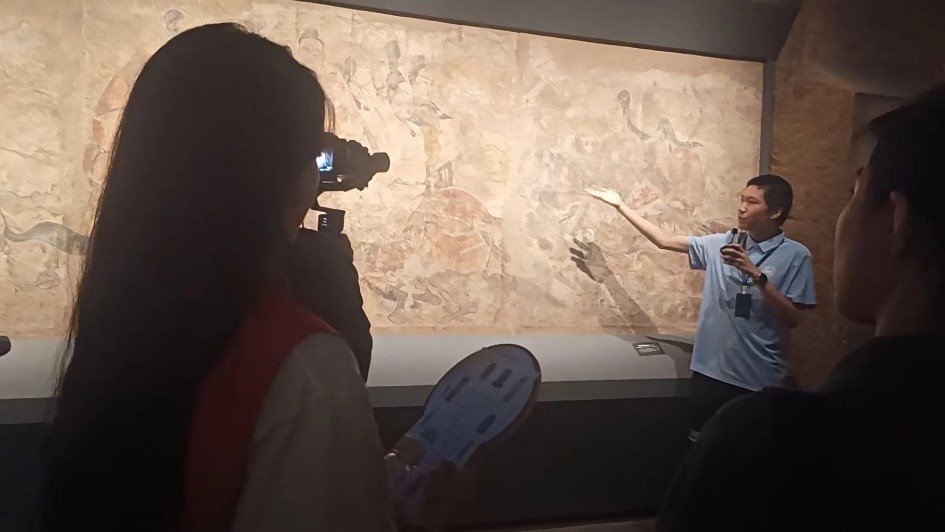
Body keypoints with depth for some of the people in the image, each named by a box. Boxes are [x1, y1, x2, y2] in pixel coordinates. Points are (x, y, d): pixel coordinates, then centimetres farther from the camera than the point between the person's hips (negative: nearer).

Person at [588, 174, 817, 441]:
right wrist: (621, 205, 9)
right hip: (710, 370, 3)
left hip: (759, 379, -3)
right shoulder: (721, 244, 4)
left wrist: (757, 275, -20)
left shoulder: (796, 256, -6)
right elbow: (665, 241, 9)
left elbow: (792, 319, -10)